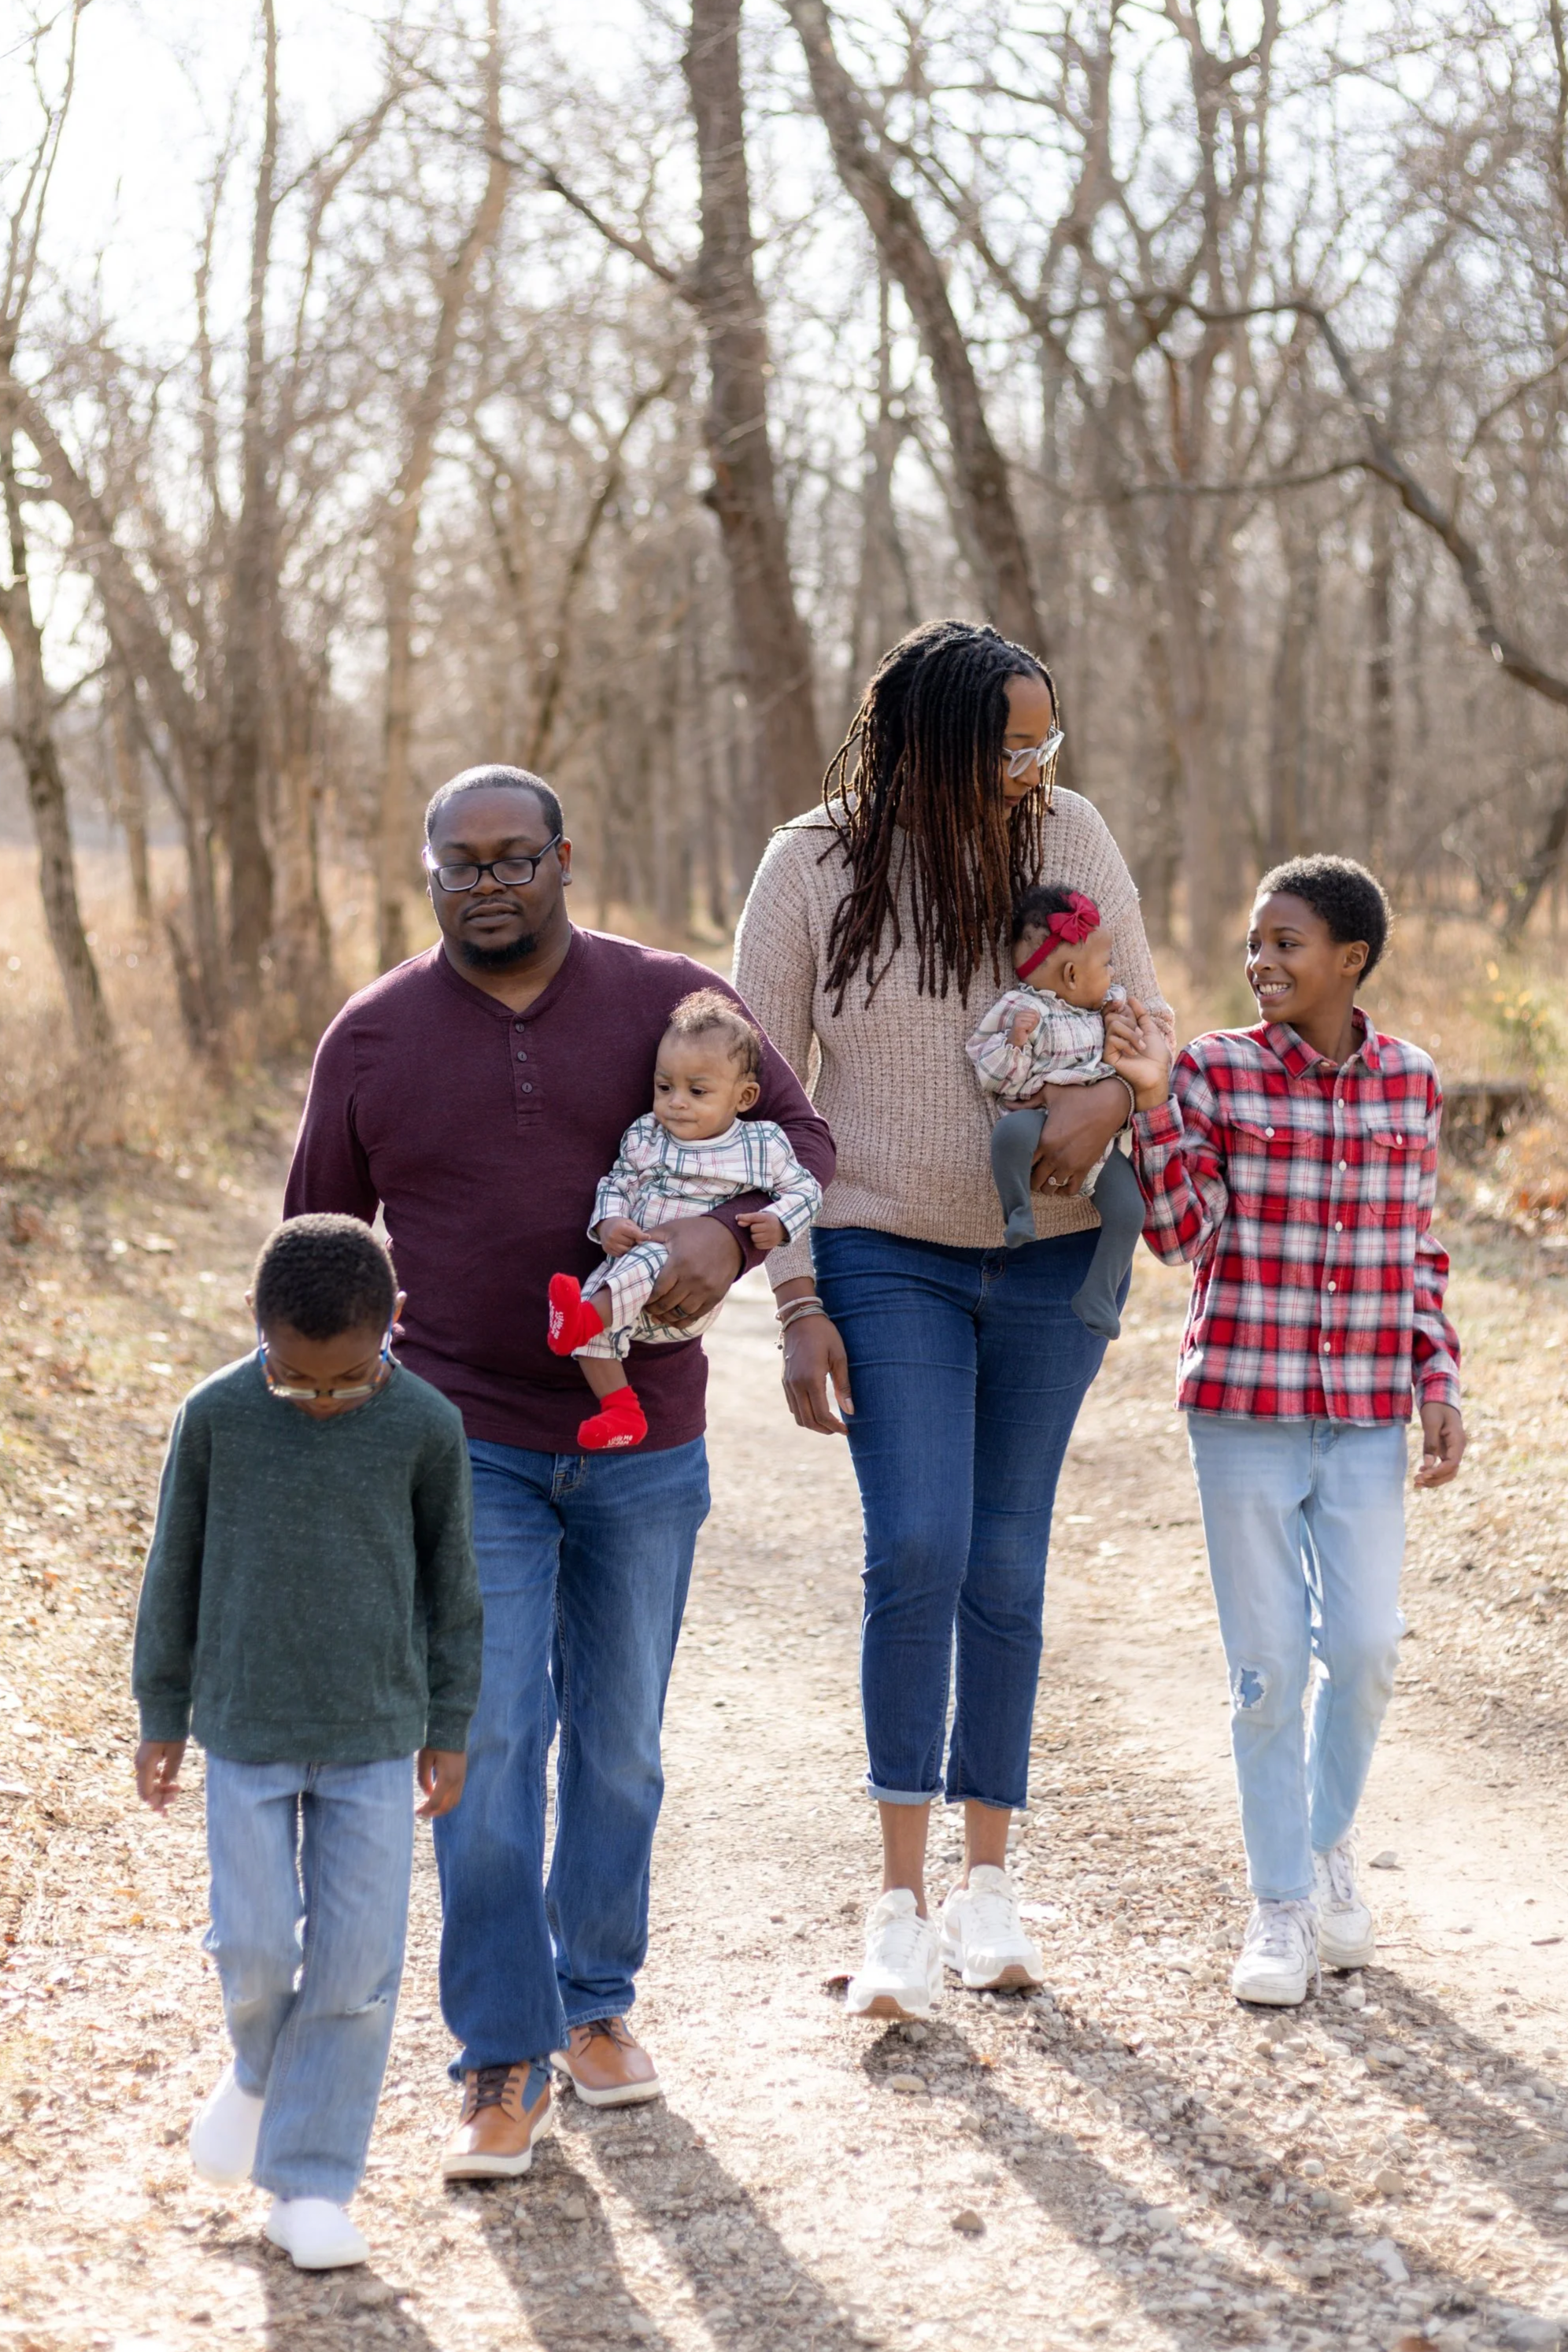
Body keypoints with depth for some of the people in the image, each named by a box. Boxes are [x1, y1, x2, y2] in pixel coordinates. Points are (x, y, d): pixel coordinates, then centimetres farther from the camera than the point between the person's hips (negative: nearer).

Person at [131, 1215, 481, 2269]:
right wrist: (164, 1716, 7)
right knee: (255, 1946, -3)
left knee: (356, 1960, -2)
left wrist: (448, 1728, 8)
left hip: (375, 1734, 0)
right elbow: (177, 1568, 2)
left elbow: (449, 1581, 3)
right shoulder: (216, 1416, -9)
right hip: (247, 1730, 0)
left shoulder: (427, 1427, -8)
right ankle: (262, 2070, 31)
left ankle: (312, 2182, 9)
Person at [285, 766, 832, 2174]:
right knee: (488, 1740, -8)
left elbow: (801, 1137, -4)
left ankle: (598, 2001, 30)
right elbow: (322, 1243, 10)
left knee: (618, 1741, 12)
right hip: (467, 1448, -1)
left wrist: (728, 1228, -25)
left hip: (644, 1447, 1)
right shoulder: (373, 1038, 1)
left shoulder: (670, 1003, -1)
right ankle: (503, 2066, -2)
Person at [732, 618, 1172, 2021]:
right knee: (917, 1547, -16)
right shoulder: (817, 866, -9)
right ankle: (903, 1903, -9)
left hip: (1048, 1260, 2)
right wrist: (795, 1300, -9)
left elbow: (1142, 1013, 7)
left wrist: (1109, 1095, -18)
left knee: (1007, 1563, 8)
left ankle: (988, 1879, 21)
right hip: (887, 1257, -2)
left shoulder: (1069, 836, -3)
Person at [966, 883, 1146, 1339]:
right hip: (1042, 1119, -6)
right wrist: (1015, 1041, -32)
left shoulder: (1101, 1006, 12)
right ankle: (1017, 1209, -15)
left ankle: (1098, 1297, 6)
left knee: (1128, 1209, -10)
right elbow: (996, 1080, -15)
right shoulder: (1020, 1010, -12)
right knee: (1012, 1131, -40)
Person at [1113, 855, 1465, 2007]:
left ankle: (1329, 1841, 27)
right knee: (1270, 1663, 2)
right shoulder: (1216, 1072, -4)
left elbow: (1421, 1252, 11)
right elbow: (1182, 1233, -9)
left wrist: (1438, 1383, 3)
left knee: (1365, 1648, 0)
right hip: (1244, 1404, -2)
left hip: (1367, 1413, 2)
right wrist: (1155, 1099, -19)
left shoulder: (1410, 1082, 4)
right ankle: (1282, 1903, 14)